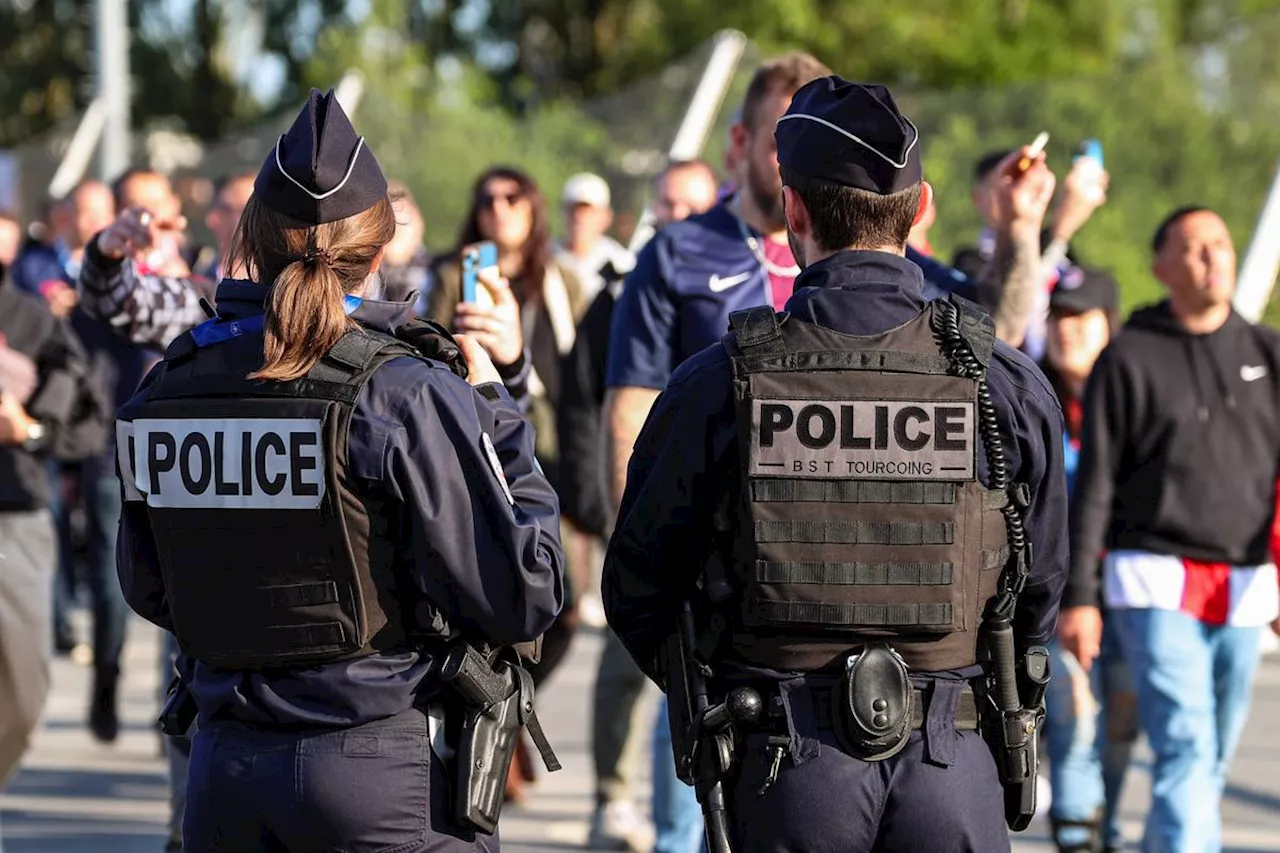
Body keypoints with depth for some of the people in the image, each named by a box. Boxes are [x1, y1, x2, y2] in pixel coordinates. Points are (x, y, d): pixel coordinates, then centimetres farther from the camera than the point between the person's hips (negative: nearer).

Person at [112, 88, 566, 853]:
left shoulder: (174, 383, 2)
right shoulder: (408, 394, -14)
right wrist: (494, 413, -2)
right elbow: (523, 599, -12)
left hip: (226, 768, 5)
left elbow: (147, 591, 13)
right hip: (386, 764, -5)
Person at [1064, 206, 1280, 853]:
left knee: (1214, 758, 9)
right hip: (1158, 583, -4)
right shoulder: (1129, 359, 0)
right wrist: (1078, 597, -5)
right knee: (1185, 749, -15)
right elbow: (1094, 484, 0)